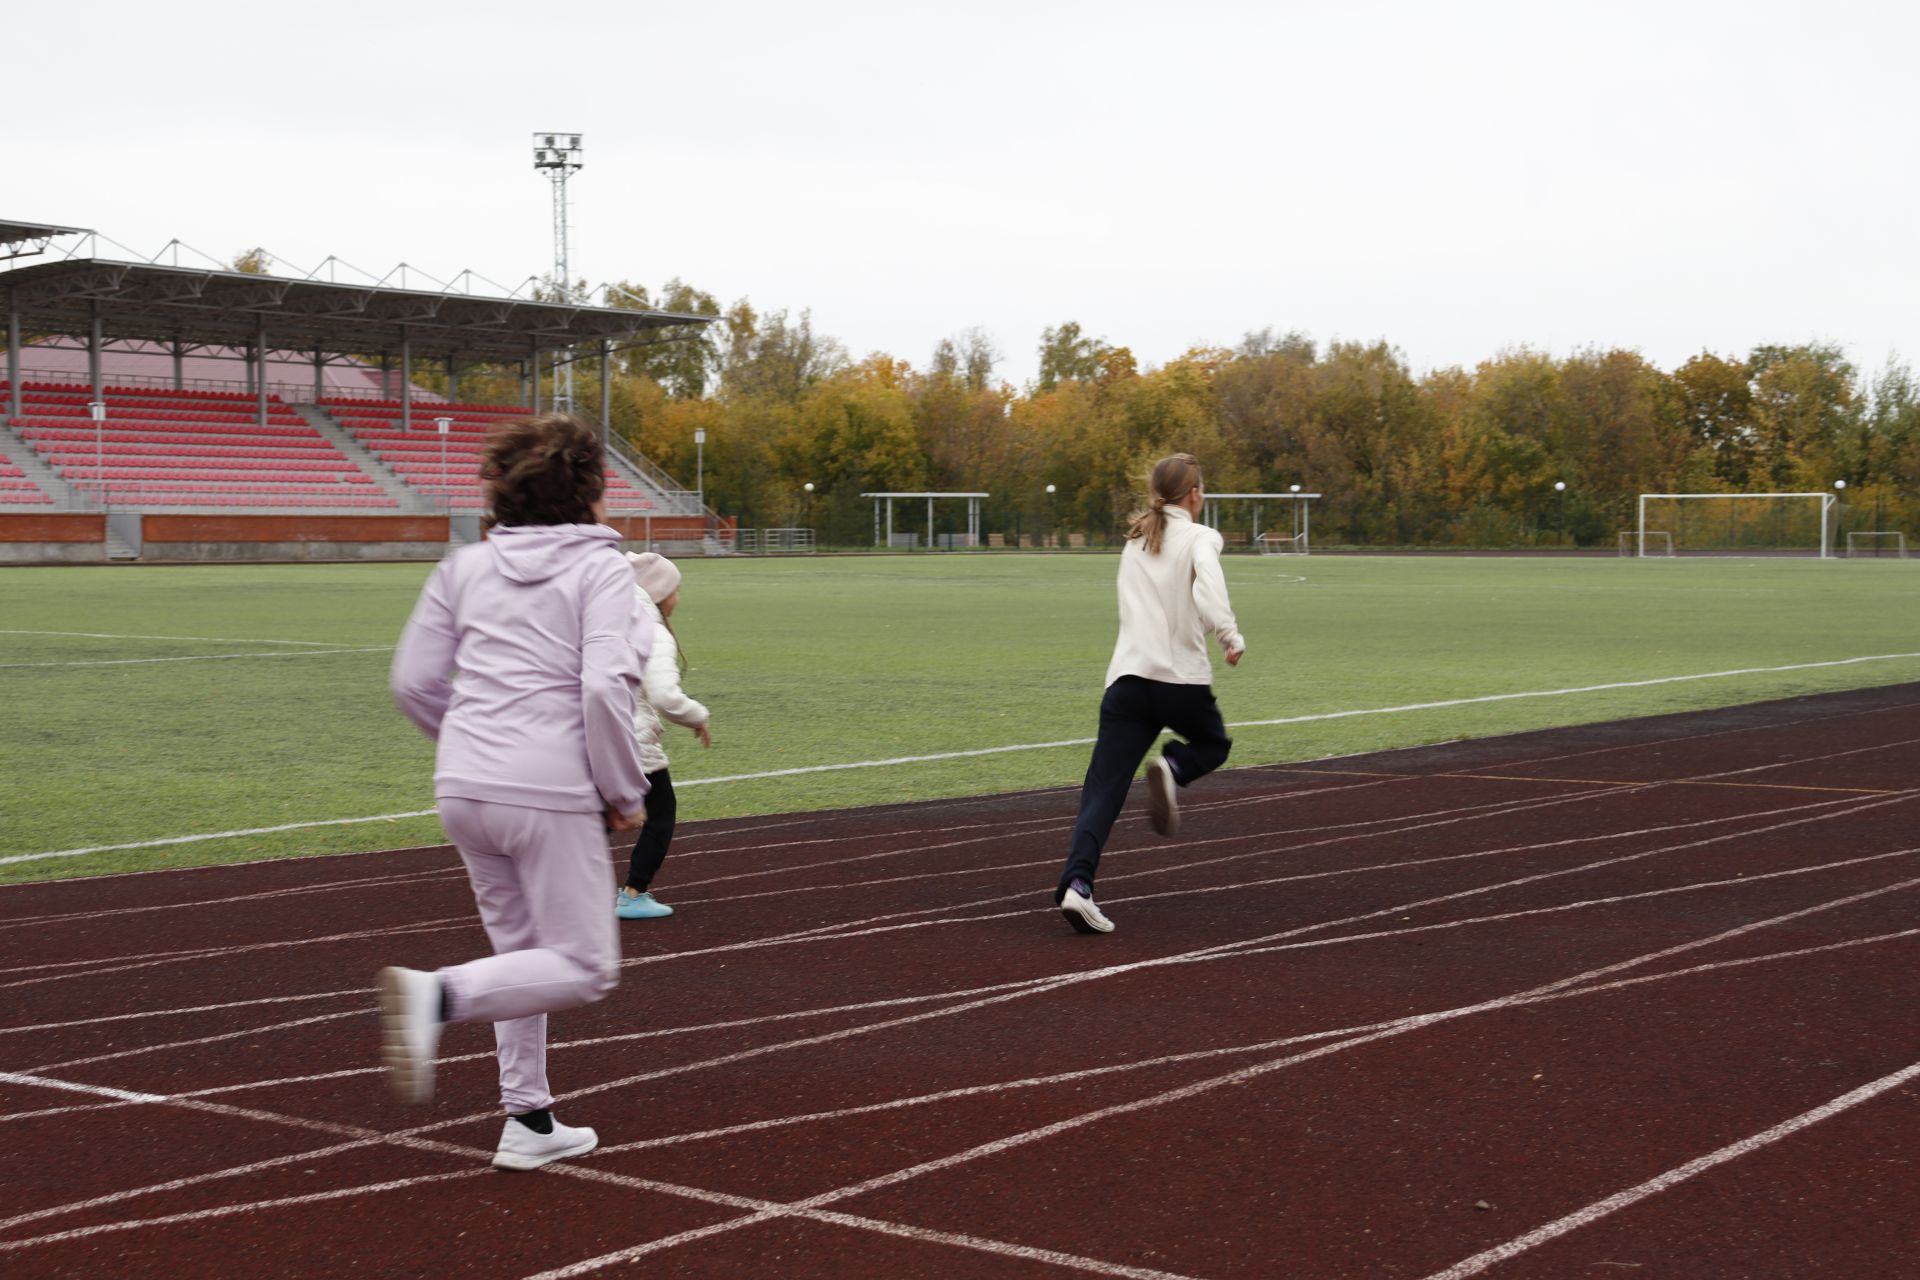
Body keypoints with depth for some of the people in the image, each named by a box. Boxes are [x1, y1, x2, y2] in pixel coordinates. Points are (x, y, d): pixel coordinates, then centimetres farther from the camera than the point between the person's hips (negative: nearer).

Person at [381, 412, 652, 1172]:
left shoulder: (466, 568, 10)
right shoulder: (600, 570, -5)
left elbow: (414, 682, 9)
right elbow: (605, 688, -17)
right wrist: (626, 793, -5)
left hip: (464, 789, 6)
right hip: (552, 795, -6)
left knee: (524, 952, 19)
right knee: (584, 968, 2)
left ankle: (528, 1121, 19)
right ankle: (441, 997, -20)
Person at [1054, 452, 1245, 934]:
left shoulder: (1135, 542, 18)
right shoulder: (1200, 538, 1)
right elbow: (1208, 589, -19)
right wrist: (1232, 637, -22)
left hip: (1127, 677, 4)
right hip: (1183, 680, -4)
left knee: (1103, 789, -1)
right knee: (1213, 744, 28)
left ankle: (1077, 883, -21)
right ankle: (1172, 768, -6)